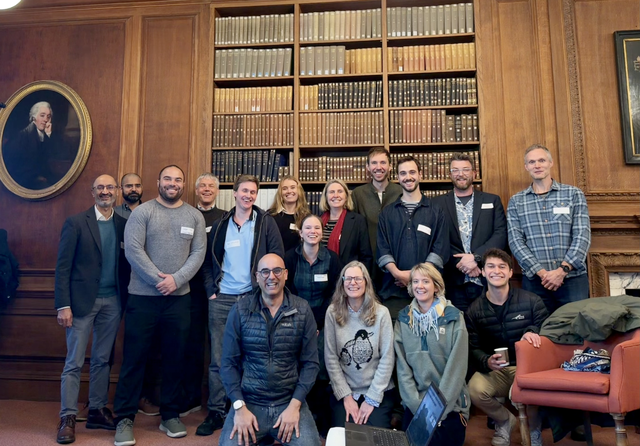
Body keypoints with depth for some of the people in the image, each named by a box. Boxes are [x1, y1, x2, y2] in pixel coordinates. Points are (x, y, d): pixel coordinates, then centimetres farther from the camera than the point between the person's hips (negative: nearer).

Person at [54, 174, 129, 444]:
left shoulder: (123, 224, 5)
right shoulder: (76, 223, -4)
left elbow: (126, 263, 6)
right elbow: (63, 266, -6)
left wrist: (125, 299, -1)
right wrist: (63, 306, -11)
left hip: (112, 301, 4)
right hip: (83, 300, -3)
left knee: (102, 360, 13)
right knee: (74, 362, 3)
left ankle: (97, 411, 24)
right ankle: (68, 418, 13)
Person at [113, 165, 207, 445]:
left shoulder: (195, 216, 7)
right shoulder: (142, 212, -1)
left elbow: (198, 252, 0)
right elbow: (133, 249, -10)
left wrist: (176, 279, -13)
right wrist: (158, 279, -15)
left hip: (179, 298, 3)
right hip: (143, 296, -2)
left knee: (175, 358, 10)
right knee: (134, 358, 4)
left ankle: (170, 415, 24)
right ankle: (125, 418, 18)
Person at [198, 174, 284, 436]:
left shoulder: (266, 222, 2)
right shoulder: (220, 225, 9)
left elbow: (277, 257, -2)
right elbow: (208, 260, 12)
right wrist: (210, 289, 1)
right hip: (222, 299, 2)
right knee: (218, 359, 6)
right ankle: (215, 412, 18)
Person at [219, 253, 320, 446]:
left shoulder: (302, 310, -2)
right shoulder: (240, 311, -3)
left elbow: (310, 363, -1)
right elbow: (229, 363, -1)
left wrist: (295, 405, -10)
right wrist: (239, 407, -10)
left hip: (290, 402, 0)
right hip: (248, 402, 0)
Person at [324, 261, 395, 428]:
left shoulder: (381, 312, -6)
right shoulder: (333, 312, -4)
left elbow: (387, 358, -7)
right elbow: (330, 357, -3)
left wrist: (372, 399, -10)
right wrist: (346, 396, -8)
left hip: (379, 391, 0)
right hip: (344, 391, 0)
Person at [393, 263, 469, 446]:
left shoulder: (454, 317, -6)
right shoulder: (403, 320, 2)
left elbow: (457, 367, -10)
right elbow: (403, 367, -1)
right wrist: (418, 407, -10)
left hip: (450, 405, -2)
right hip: (414, 405, 2)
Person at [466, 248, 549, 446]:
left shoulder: (531, 301, -2)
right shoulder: (474, 310, 2)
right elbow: (473, 348, 1)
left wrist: (533, 332, -22)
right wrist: (487, 362, -21)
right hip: (494, 370, 2)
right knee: (475, 390, -29)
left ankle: (534, 430, 5)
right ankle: (504, 420, 9)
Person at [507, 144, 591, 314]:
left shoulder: (574, 194, 5)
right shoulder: (516, 201, 6)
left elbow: (582, 235, -3)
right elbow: (516, 241, -2)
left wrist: (563, 270, -14)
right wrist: (541, 272, -12)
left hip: (573, 278, 0)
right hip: (535, 280, 0)